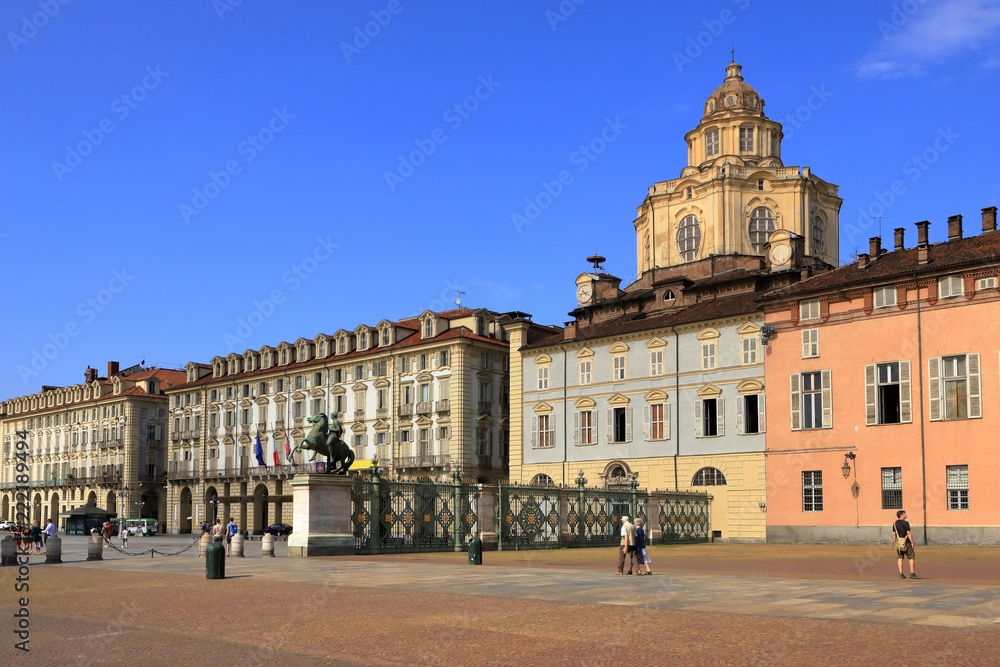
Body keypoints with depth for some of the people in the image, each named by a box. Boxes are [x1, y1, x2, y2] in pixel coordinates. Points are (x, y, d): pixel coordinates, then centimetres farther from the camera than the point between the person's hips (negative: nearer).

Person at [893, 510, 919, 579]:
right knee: (911, 558, 2)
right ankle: (912, 574, -2)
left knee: (900, 558, 5)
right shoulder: (905, 523, -11)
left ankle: (901, 574, 1)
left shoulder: (895, 523, 7)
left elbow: (894, 534, 8)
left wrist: (895, 544, 12)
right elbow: (909, 533, -14)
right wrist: (912, 543, -10)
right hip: (906, 542, -6)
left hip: (898, 543, 6)